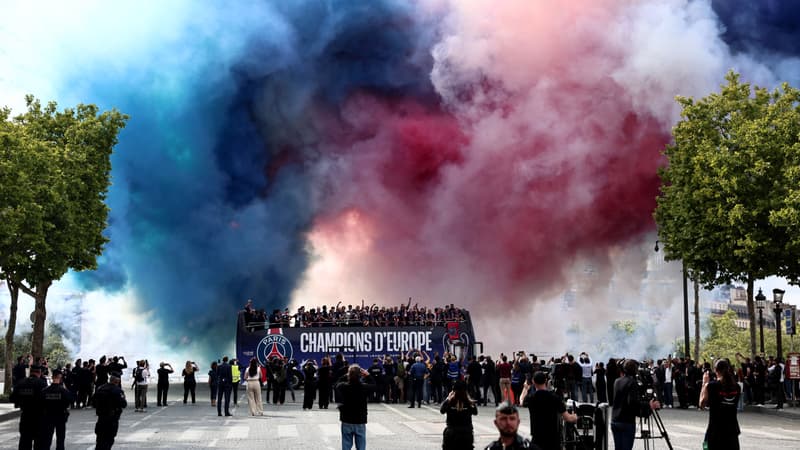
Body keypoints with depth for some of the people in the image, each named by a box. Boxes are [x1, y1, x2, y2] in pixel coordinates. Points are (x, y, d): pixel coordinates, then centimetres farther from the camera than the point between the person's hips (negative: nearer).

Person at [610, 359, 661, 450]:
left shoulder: (617, 381, 10)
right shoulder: (632, 382, -13)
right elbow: (633, 402, -23)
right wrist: (649, 405, -23)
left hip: (614, 421, 7)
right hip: (627, 422, -7)